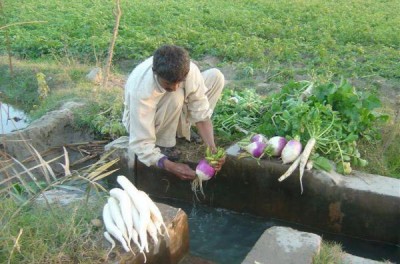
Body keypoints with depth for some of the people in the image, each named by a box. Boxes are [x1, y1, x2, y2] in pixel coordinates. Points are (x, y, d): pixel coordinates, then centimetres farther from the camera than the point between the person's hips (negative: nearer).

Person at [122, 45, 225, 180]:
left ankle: (182, 130, -3)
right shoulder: (140, 90, -39)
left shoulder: (188, 70, -30)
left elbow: (201, 113, -23)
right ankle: (163, 146, -13)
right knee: (175, 96, -37)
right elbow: (141, 143, -36)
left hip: (173, 115, 5)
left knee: (215, 76, -13)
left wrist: (212, 148, -37)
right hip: (143, 119, -5)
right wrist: (170, 166, -47)